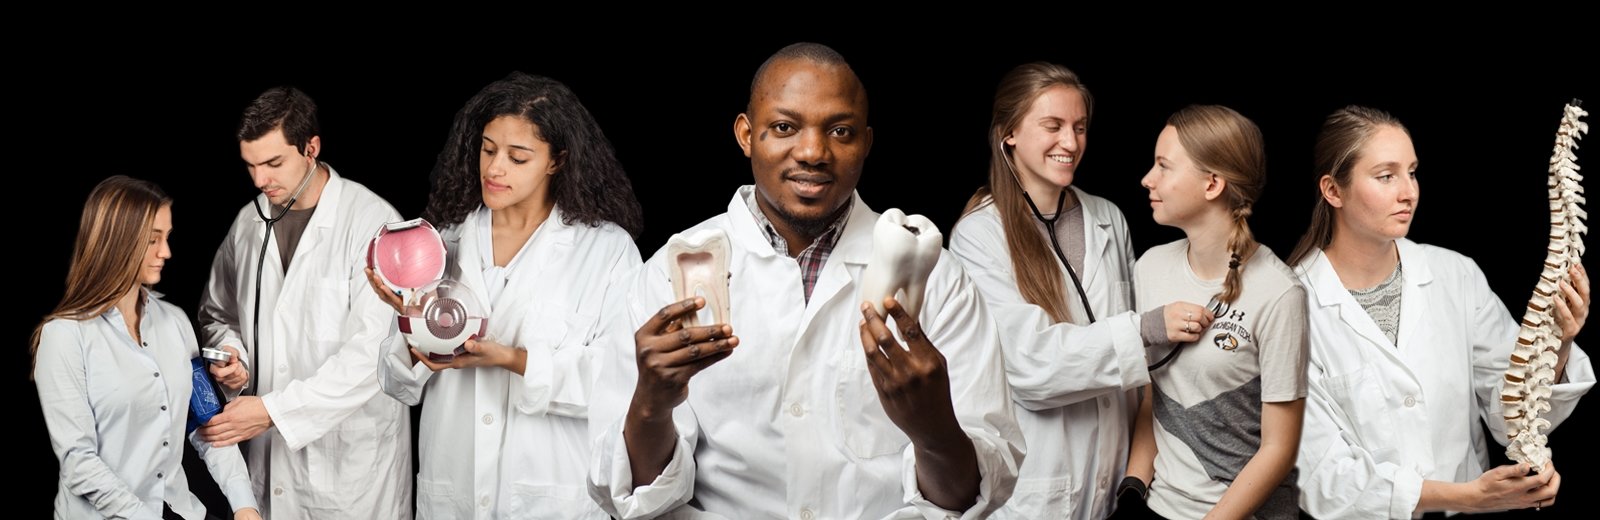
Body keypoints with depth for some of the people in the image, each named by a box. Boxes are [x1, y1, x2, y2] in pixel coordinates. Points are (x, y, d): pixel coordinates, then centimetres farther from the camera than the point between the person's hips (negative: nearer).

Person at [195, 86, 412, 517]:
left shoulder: (373, 223, -14)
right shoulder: (249, 221, 6)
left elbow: (370, 353, -20)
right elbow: (216, 312, 20)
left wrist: (273, 409, -21)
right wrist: (230, 350, -2)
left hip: (351, 457, -5)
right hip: (269, 452, 5)